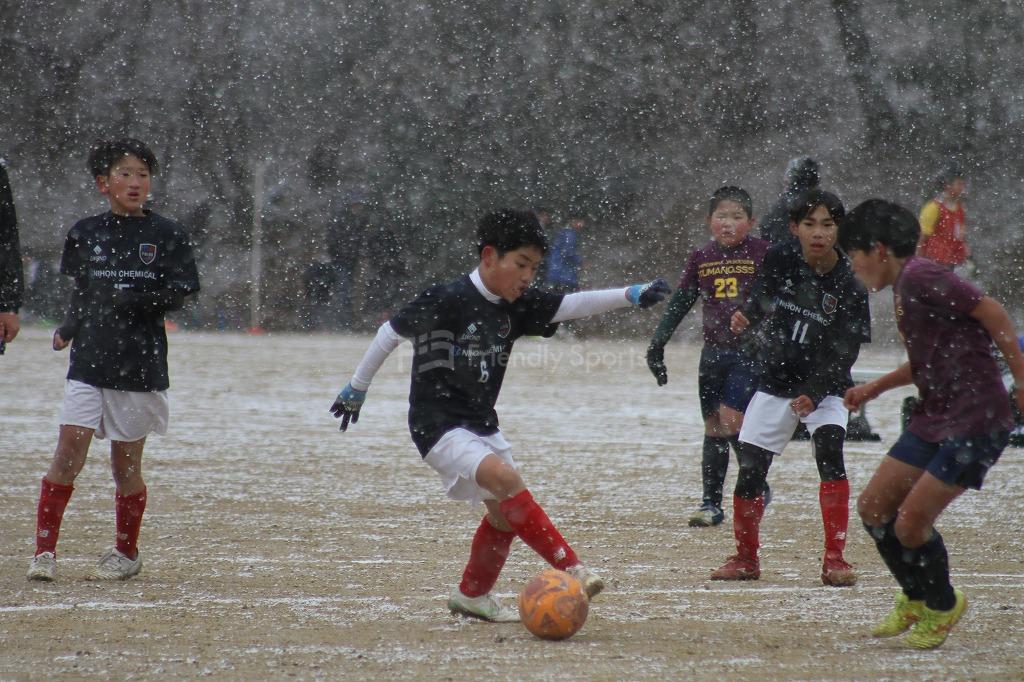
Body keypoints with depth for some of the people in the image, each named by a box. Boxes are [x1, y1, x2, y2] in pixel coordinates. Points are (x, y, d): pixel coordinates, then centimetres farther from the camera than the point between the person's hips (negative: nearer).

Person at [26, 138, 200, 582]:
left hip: (141, 366, -1)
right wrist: (68, 328, 7)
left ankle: (127, 552, 21)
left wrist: (135, 299, -19)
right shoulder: (86, 234, 8)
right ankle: (45, 549, -3)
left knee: (127, 464, 5)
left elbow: (178, 293, -4)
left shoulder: (166, 235, 1)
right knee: (69, 453, -8)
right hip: (89, 361, 1)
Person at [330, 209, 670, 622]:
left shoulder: (516, 307, 3)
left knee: (506, 513, 10)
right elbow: (391, 333, -6)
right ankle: (569, 570, -27)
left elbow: (571, 306, -4)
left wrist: (631, 295, -17)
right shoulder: (447, 300, -17)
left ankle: (472, 595, 29)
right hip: (438, 426, -8)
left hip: (482, 425, 9)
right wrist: (357, 389, 3)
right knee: (506, 479, -26)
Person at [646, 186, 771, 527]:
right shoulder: (701, 258, 7)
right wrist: (657, 343, 6)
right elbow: (680, 303, 10)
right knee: (713, 427, 6)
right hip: (713, 351, 4)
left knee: (731, 419, -16)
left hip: (750, 349, -4)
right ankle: (711, 503, 11)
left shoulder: (762, 253, -5)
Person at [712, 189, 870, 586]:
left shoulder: (848, 285, -15)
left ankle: (834, 558, -20)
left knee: (829, 451, -25)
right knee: (750, 469, 0)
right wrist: (747, 315, -11)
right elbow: (761, 300, 9)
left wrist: (813, 393, -23)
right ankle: (746, 558, 20)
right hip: (775, 382, 3)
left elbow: (843, 354, -14)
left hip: (824, 387, -3)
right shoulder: (780, 259, -9)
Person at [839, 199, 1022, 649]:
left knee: (911, 521, -10)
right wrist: (875, 388, 24)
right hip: (934, 418, 10)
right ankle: (916, 597, 28)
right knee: (873, 507, 8)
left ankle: (941, 607, 16)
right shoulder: (904, 287, 15)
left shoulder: (919, 277, -14)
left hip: (975, 420, -10)